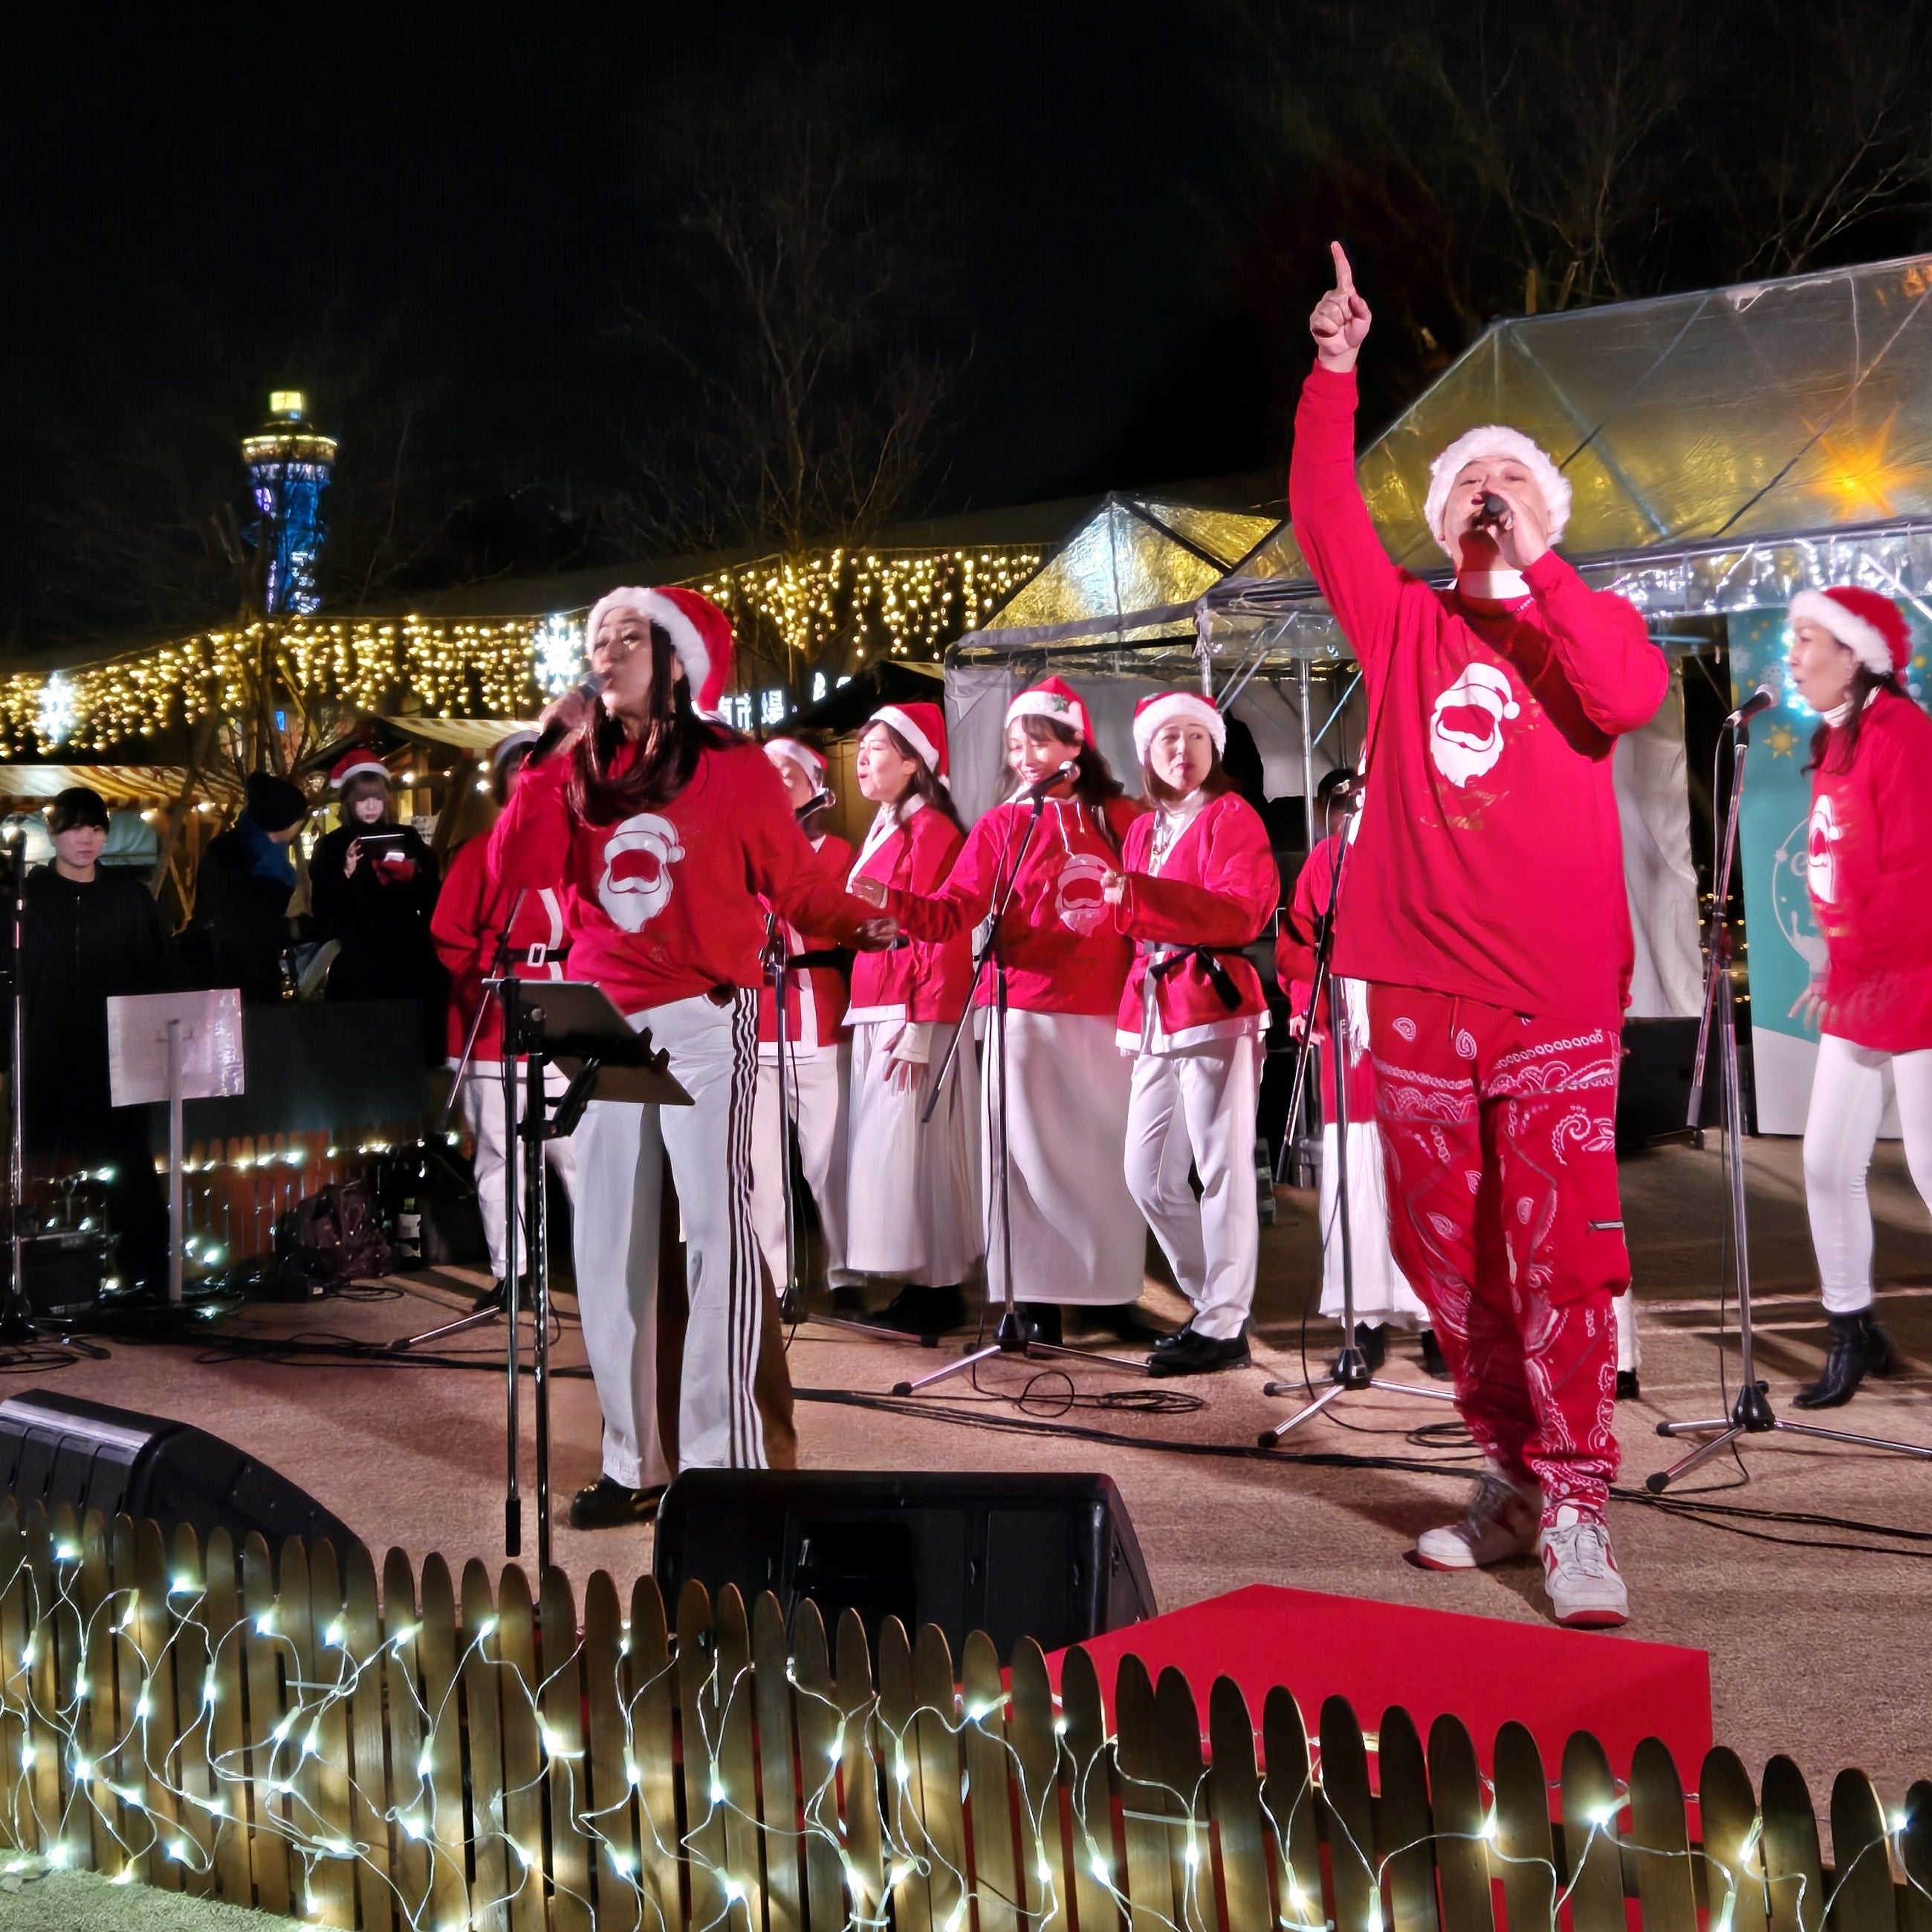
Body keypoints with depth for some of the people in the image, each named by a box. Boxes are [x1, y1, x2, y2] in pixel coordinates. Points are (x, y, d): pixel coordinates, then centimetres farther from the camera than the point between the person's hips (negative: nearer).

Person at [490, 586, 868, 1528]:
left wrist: (861, 922, -15)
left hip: (703, 1023, -5)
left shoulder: (732, 767, 0)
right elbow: (515, 870, -2)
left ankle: (727, 1457, -4)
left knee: (714, 1227, -10)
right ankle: (635, 1460, 17)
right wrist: (547, 755, -5)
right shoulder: (580, 770, 11)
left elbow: (794, 880, -1)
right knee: (606, 1242, 7)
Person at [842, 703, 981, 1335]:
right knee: (885, 1144, 10)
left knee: (913, 1145, -6)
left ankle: (938, 1289, 1)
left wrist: (917, 1028, -20)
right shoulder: (883, 831, 18)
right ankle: (920, 1284, 16)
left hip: (915, 1016, -9)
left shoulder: (931, 829, -10)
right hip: (874, 1012, 9)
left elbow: (940, 933, -16)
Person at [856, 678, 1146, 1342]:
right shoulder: (1001, 826, 4)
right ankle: (1036, 1298, 6)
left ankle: (1111, 1288, 17)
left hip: (1104, 1016, 2)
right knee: (1030, 1153, -1)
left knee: (1108, 1151, 6)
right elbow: (954, 911, -7)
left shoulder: (1121, 820, 9)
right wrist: (889, 900, -23)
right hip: (1027, 1016, -2)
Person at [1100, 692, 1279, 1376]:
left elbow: (1241, 912, -16)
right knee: (1147, 1177, 7)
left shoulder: (1232, 816, -1)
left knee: (1222, 1169, -6)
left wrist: (1139, 896, -25)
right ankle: (1217, 1302, 20)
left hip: (1216, 1009, -7)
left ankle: (1223, 1327, 0)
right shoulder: (1143, 830, 20)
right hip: (1154, 1014, 8)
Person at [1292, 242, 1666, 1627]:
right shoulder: (1404, 624, 14)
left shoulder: (1586, 624, 9)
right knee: (1448, 1257, 8)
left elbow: (1630, 696, -12)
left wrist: (1535, 567, -11)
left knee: (1559, 1259, -10)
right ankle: (1514, 1474, 22)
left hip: (1559, 1001, -3)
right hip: (1420, 995, 3)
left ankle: (1576, 1515, -6)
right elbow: (1323, 513, 6)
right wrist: (1335, 374, -1)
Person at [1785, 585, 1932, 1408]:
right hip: (1857, 991, 9)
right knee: (1827, 1163, 9)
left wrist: (1855, 964, -21)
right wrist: (1842, 965, 11)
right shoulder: (1834, 741, 13)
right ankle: (1854, 1332, 20)